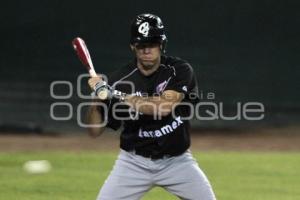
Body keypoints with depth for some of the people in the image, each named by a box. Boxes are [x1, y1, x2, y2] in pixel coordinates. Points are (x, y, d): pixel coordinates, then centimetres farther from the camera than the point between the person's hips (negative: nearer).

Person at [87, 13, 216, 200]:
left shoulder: (179, 70, -11)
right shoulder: (119, 80, -9)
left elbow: (164, 107, -29)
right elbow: (95, 130, -6)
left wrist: (118, 96, -32)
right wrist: (96, 98, -24)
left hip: (177, 161, 0)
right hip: (134, 162, 0)